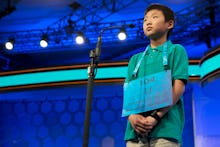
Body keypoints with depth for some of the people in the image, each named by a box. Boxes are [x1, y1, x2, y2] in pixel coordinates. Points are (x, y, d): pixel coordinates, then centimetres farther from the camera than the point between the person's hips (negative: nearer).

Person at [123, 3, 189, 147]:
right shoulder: (135, 59, 23)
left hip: (165, 128, -4)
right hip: (136, 130, 4)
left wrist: (156, 116, -14)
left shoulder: (176, 50, 10)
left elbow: (179, 87, -2)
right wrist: (131, 115, -8)